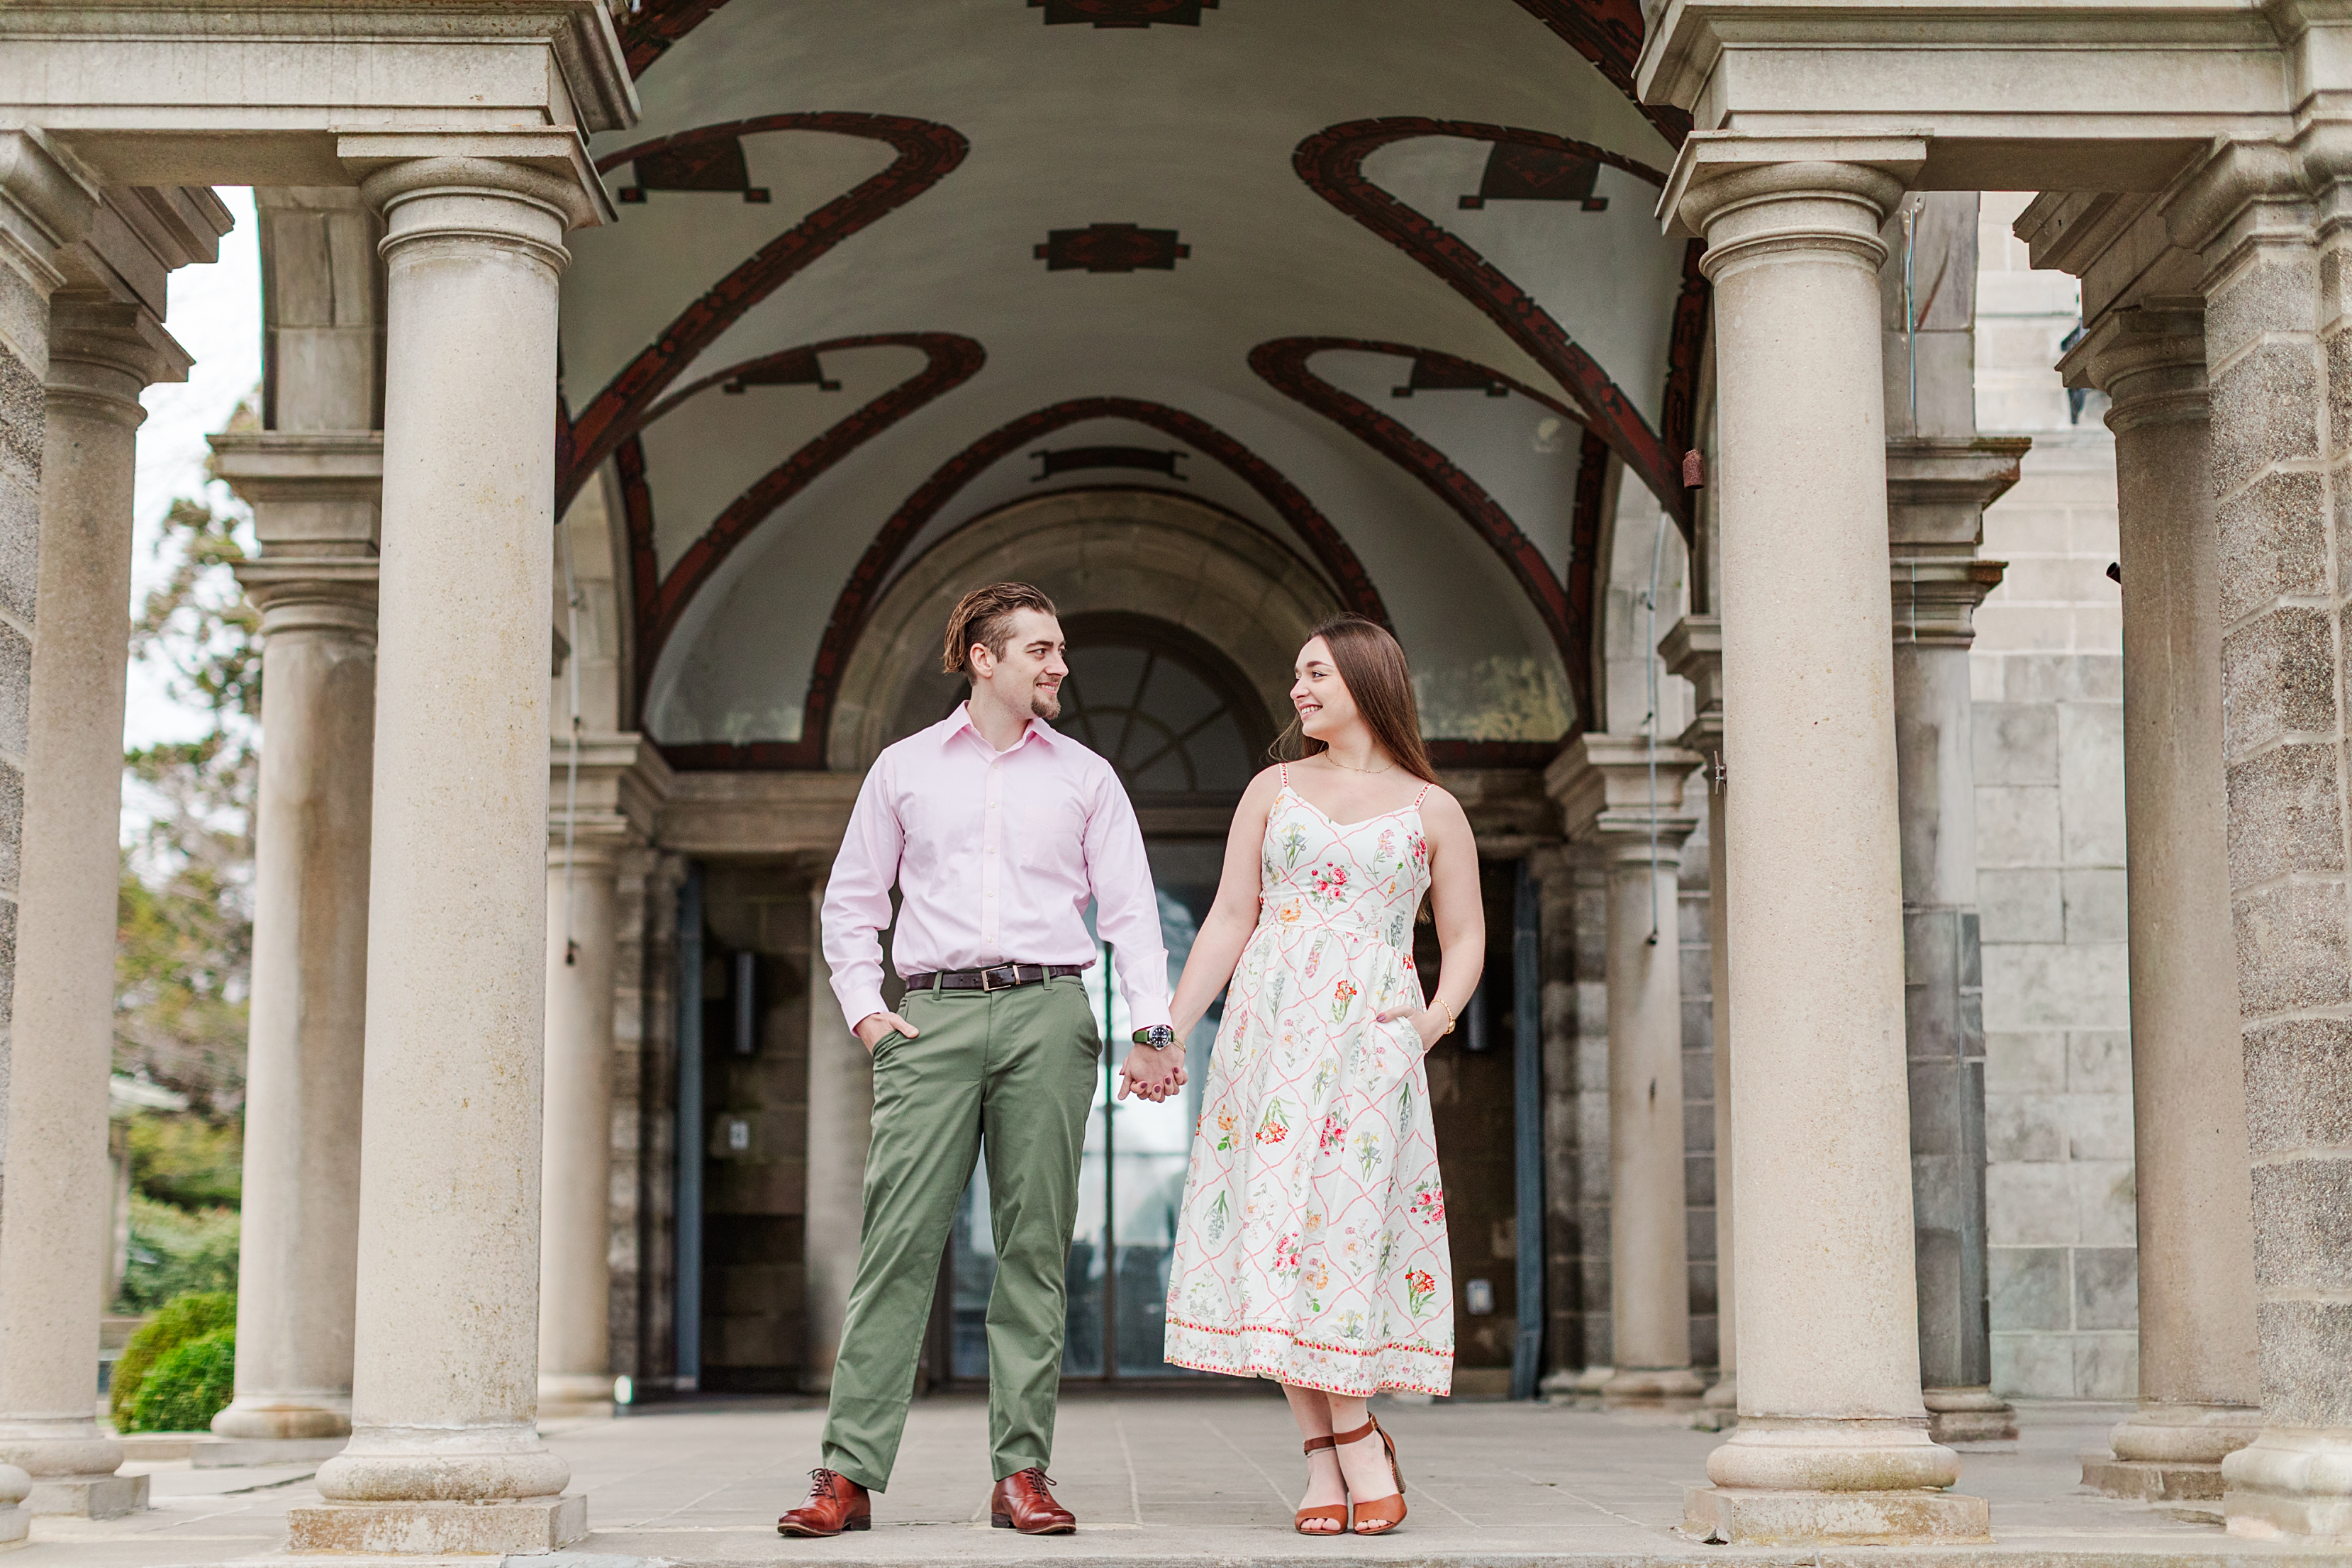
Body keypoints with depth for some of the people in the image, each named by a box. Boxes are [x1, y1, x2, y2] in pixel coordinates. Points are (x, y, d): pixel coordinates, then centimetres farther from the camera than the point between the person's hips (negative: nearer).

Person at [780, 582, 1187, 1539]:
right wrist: (865, 1009, 3)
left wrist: (1152, 1028, -3)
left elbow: (1130, 909, 9)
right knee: (898, 1240, -8)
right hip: (934, 1017, -1)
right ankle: (850, 1471, -8)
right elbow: (852, 901, 16)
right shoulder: (905, 768, 13)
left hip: (1049, 1014, 1)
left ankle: (1022, 1474, 3)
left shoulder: (1085, 776, 14)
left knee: (1035, 1247, -1)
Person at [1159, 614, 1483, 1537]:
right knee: (1272, 1218, -6)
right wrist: (1170, 1030, 5)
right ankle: (1351, 1450, -2)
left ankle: (1333, 1450, -4)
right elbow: (1230, 919, 12)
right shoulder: (1273, 791, 14)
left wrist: (1439, 1013, -6)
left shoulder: (1432, 811, 10)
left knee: (1337, 1222, -11)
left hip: (1368, 1038, -2)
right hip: (1270, 1027, 2)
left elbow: (1464, 937, 12)